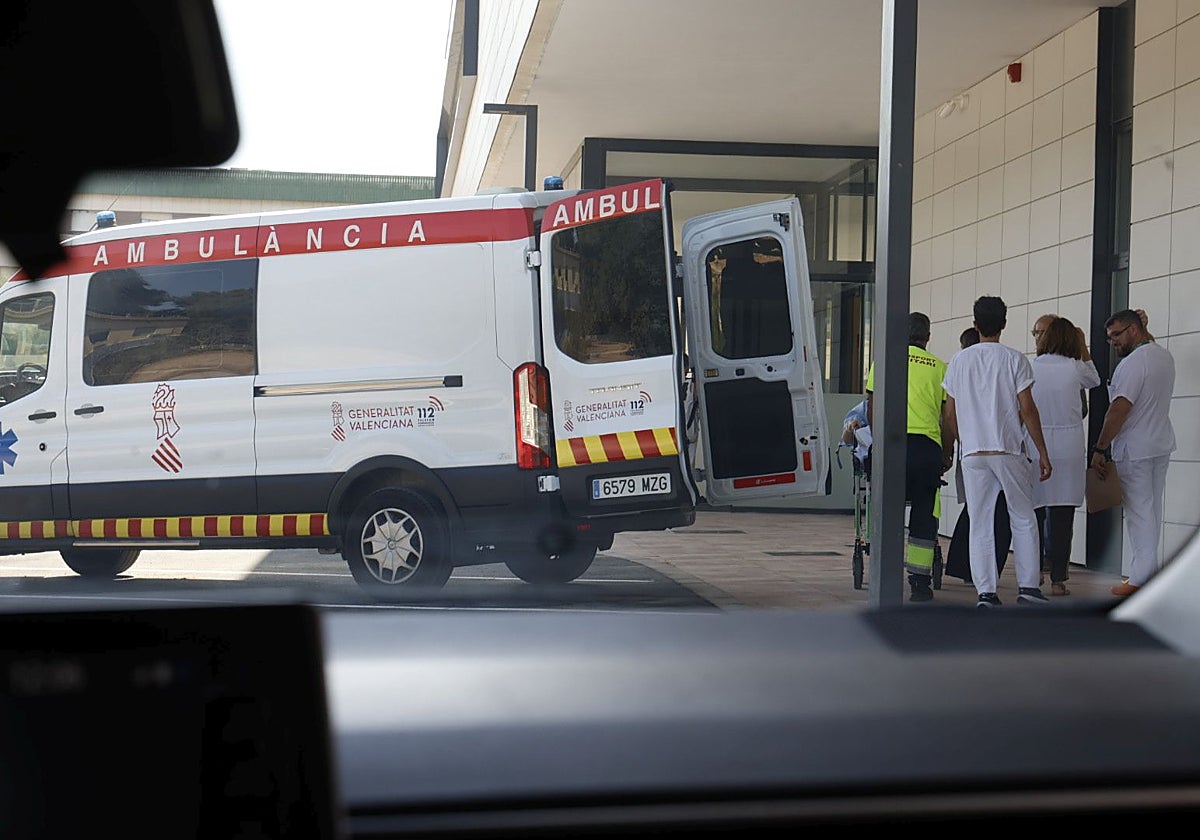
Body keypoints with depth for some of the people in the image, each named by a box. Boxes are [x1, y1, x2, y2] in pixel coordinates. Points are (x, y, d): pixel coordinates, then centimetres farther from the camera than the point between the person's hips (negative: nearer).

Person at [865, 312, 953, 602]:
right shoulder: (940, 367, 10)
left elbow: (872, 410, 10)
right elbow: (948, 418, 10)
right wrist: (947, 455, 19)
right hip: (928, 446, 1)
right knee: (924, 514, 6)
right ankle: (921, 582, 6)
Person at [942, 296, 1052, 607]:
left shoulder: (958, 361, 7)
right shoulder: (1015, 359, -1)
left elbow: (950, 415, 8)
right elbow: (1027, 410, -5)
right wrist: (1043, 453, -1)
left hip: (973, 454, 2)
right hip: (1009, 451, -2)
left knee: (980, 524, 4)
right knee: (1024, 520, 9)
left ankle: (985, 592, 0)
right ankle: (1028, 586, 5)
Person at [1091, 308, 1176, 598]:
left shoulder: (1132, 363, -18)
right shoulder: (1165, 356, 9)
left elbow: (1119, 409, -24)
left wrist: (1100, 449, -21)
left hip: (1134, 449, -9)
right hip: (1162, 445, 9)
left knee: (1139, 511, -5)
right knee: (1153, 509, 13)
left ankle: (1142, 578, -3)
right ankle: (1150, 568, 19)